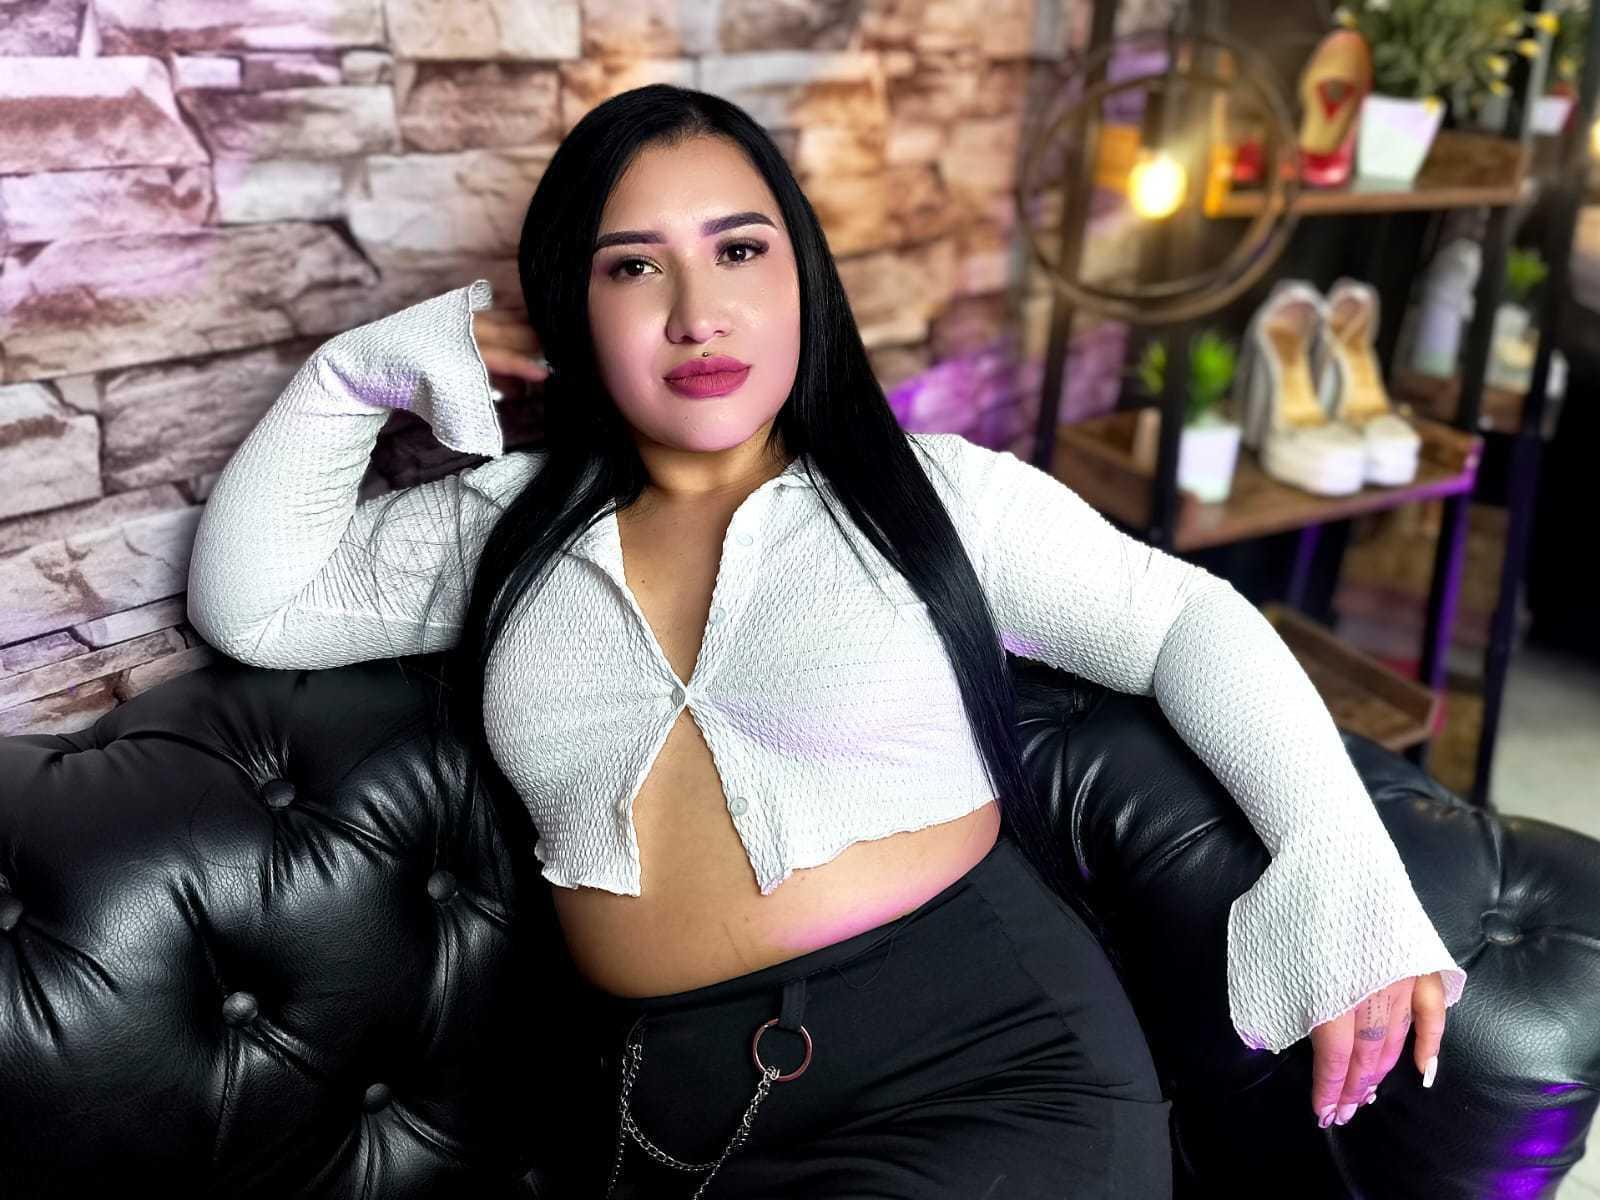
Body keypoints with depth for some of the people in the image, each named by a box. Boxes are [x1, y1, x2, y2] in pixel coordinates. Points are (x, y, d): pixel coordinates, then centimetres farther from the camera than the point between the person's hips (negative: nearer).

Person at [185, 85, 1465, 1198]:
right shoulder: (509, 526, 13)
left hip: (990, 1063, -2)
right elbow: (249, 605, 15)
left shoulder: (933, 491, 4)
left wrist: (1342, 873, -8)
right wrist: (367, 370, 7)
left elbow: (1189, 622, 4)